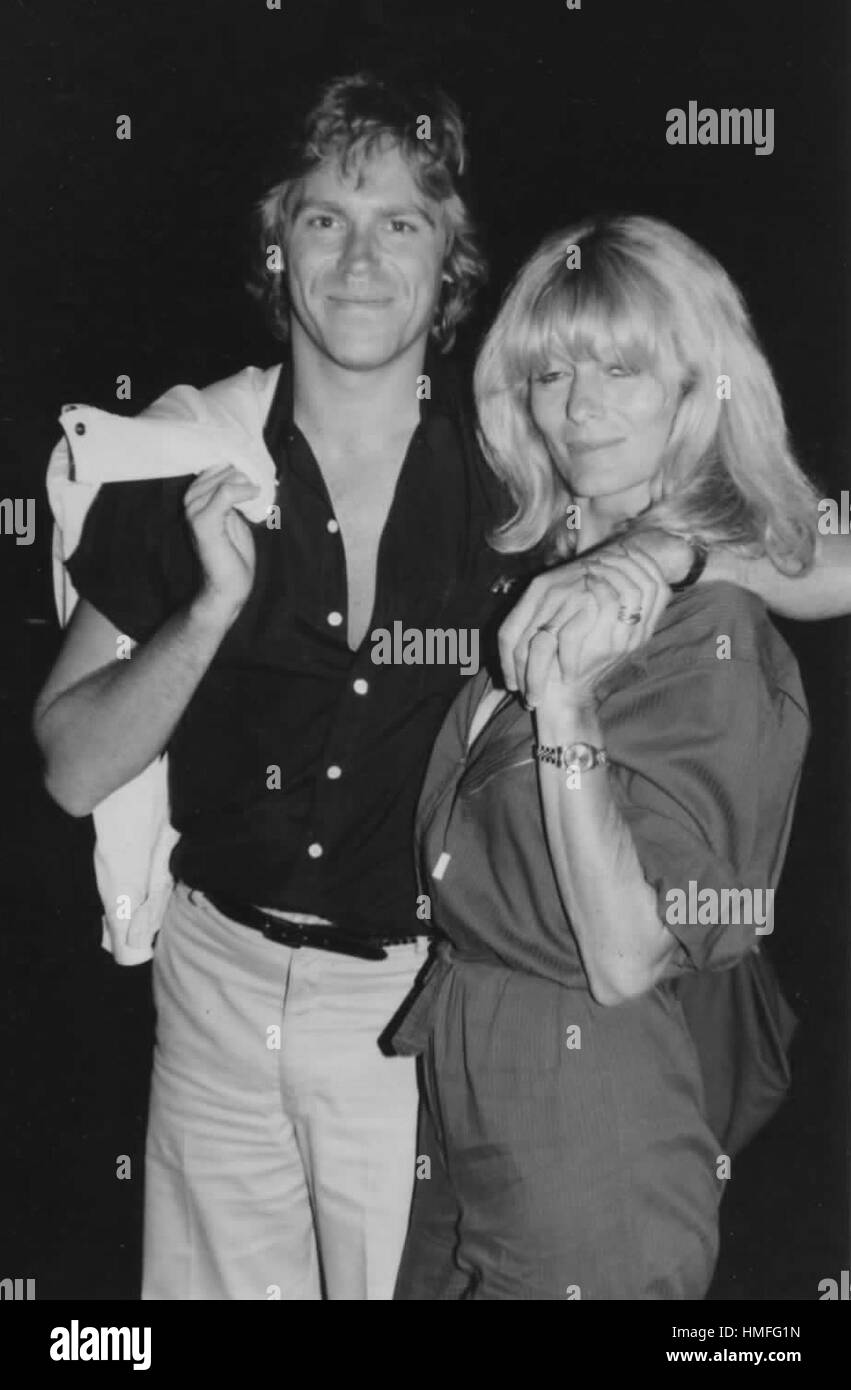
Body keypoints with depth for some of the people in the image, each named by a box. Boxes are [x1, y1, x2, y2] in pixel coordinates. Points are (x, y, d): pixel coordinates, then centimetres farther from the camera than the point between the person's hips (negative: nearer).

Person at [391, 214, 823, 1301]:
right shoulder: (538, 567, 2)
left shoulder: (713, 636, -18)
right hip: (456, 1080, 7)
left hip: (594, 1122, -7)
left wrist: (567, 703, -31)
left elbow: (629, 961, -23)